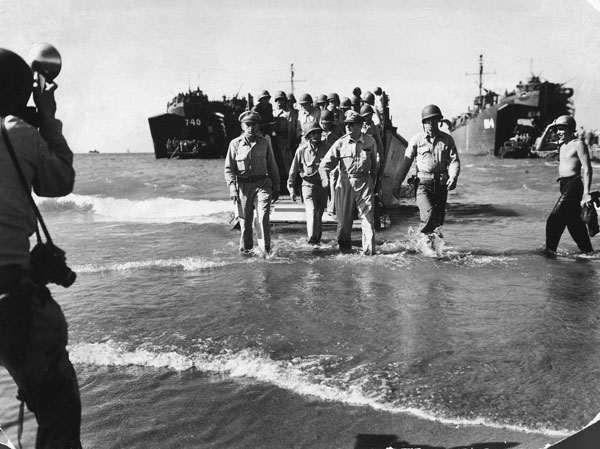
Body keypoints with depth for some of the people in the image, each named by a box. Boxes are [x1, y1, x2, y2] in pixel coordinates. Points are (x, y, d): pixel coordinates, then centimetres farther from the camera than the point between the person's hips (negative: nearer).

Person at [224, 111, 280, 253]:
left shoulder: (264, 142, 4)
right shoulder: (235, 144, 0)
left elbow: (272, 166, 11)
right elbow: (229, 168, 3)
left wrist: (276, 187, 13)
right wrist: (232, 188, -8)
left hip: (262, 183, 0)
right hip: (243, 185, 0)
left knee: (263, 216, -14)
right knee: (245, 219, 7)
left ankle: (265, 249, -6)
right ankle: (245, 248, 25)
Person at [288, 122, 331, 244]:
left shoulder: (326, 148, -3)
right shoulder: (302, 150, -5)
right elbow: (294, 170, 2)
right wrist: (291, 188, 0)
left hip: (323, 185, 2)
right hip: (308, 185, -2)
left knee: (319, 214, 11)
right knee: (312, 212, -16)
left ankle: (318, 238, 27)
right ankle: (312, 238, -16)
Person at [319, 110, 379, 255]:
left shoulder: (370, 142, 2)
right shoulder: (340, 143, -1)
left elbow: (374, 163, 15)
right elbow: (326, 162, -4)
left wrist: (373, 180, 17)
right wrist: (324, 176, -22)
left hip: (364, 182, 0)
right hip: (345, 182, 1)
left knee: (367, 216, -3)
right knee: (344, 216, 7)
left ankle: (369, 249, 4)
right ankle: (344, 246, 26)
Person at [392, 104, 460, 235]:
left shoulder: (447, 139, 7)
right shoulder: (417, 140, 3)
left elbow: (454, 160, 2)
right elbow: (406, 162, 6)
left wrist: (453, 177, -19)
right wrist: (397, 184, 5)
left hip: (441, 185, 2)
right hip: (423, 184, -2)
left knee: (438, 219, 7)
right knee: (429, 213, -20)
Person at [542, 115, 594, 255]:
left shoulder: (578, 144, -9)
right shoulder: (561, 144, 14)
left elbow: (587, 169, -14)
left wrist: (586, 192, -21)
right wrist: (547, 130, 8)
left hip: (574, 184, -9)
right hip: (565, 185, 9)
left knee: (554, 219, -12)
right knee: (574, 221, 15)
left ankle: (550, 249, -5)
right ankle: (587, 250, 27)